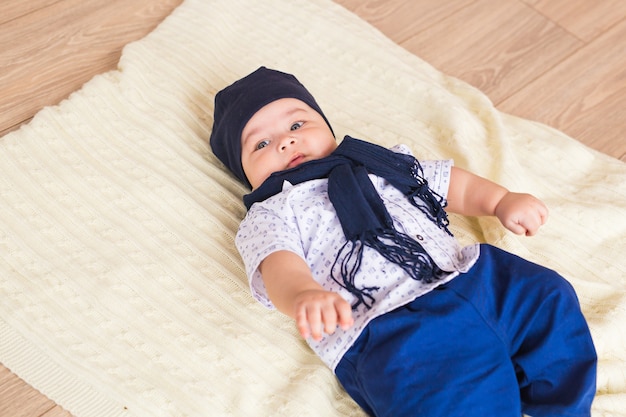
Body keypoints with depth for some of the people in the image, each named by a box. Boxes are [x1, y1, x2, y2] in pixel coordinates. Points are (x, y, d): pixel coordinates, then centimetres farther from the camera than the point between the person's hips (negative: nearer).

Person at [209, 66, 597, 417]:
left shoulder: (379, 161, 28)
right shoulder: (267, 217, 10)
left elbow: (451, 183, 32)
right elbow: (279, 267, -11)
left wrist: (503, 200, 15)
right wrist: (305, 296, -34)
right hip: (389, 325, -7)